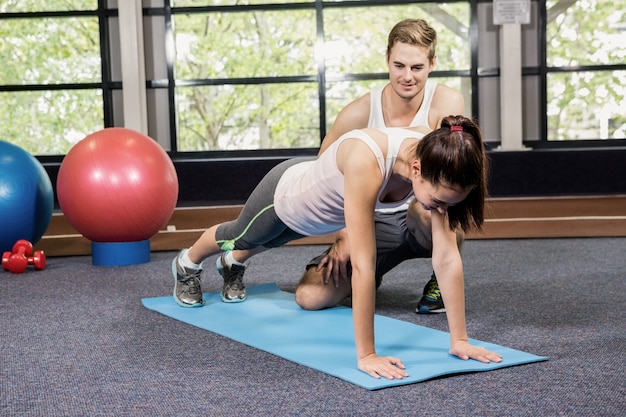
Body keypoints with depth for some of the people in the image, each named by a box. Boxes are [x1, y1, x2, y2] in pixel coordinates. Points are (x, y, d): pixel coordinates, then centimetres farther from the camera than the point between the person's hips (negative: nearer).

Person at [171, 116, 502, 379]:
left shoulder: (435, 162, -33)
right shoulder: (367, 162, -51)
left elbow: (447, 257, -30)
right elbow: (363, 265, -49)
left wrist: (459, 339, -30)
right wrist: (366, 355, -45)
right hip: (286, 194, -5)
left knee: (263, 243, 37)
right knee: (241, 235, 30)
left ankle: (232, 264, 72)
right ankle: (187, 264, 65)